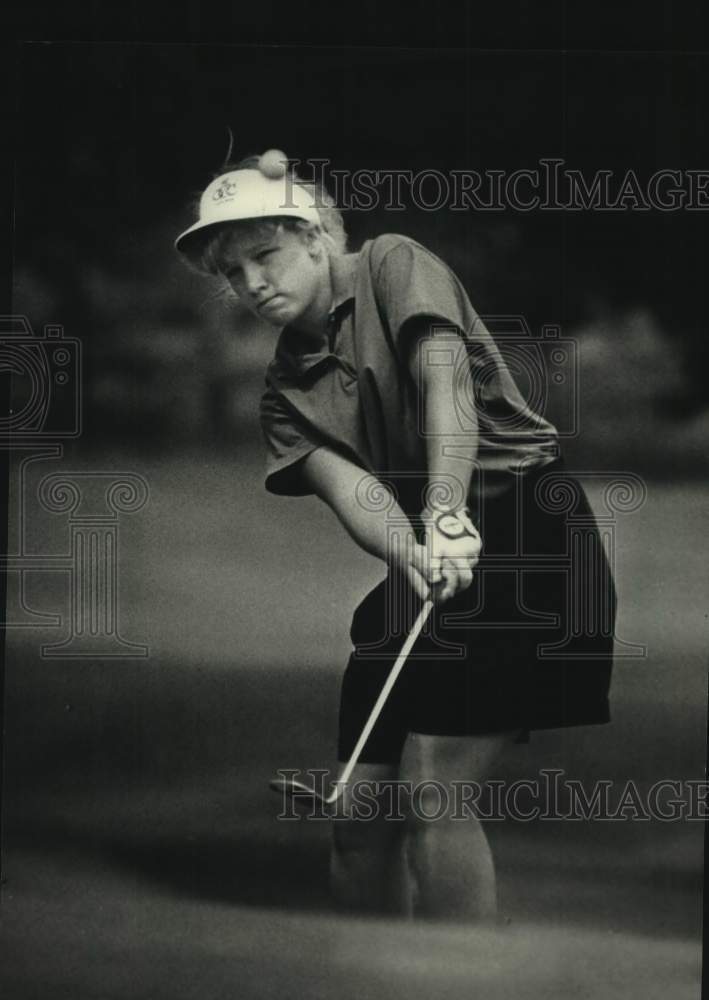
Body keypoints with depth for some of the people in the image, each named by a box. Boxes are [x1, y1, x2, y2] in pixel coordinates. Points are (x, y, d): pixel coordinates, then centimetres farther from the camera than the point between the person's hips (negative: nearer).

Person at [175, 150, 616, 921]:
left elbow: (446, 380, -19)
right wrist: (410, 556, -28)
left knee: (432, 791, -15)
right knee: (358, 815, 2)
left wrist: (448, 513, -34)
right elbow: (350, 486, -6)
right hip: (425, 553, 6)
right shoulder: (287, 387, 12)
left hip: (528, 538, -6)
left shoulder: (393, 266, -2)